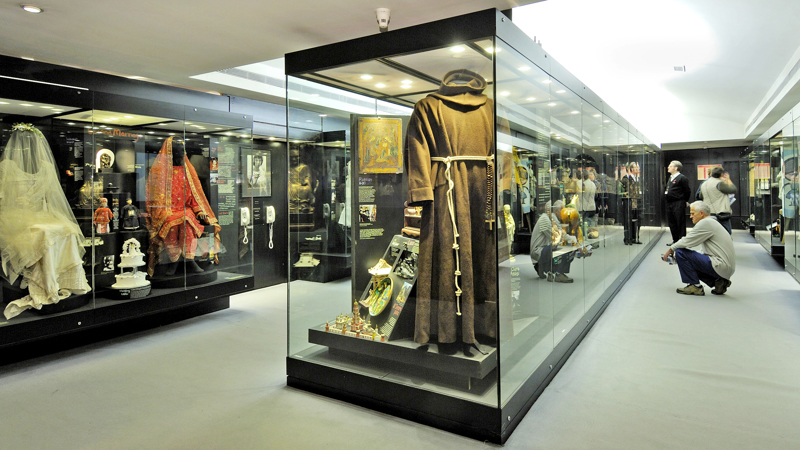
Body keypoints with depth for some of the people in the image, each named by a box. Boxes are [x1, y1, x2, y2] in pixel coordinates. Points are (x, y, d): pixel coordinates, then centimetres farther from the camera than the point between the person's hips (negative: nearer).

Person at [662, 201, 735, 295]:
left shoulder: (705, 222, -11)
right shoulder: (712, 222, 21)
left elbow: (687, 241, -14)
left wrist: (671, 249, 3)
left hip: (721, 266, -11)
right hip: (727, 267, 11)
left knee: (680, 252, -14)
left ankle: (695, 286, -7)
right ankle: (718, 281, 11)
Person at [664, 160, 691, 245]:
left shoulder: (682, 178, -11)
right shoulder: (671, 178, 17)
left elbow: (687, 190, -9)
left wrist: (685, 201, 0)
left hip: (678, 204, -9)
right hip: (669, 204, 9)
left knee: (680, 223, -2)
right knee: (671, 223, 13)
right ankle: (675, 240, 22)